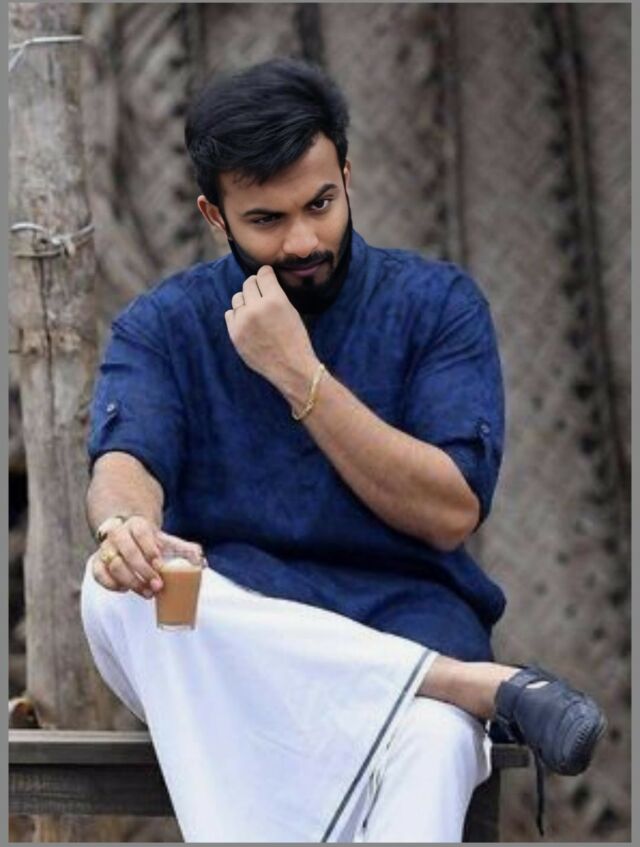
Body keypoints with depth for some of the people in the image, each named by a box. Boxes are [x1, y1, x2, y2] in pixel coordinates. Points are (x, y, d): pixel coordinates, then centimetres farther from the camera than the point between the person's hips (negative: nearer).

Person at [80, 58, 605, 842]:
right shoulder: (162, 326, 9)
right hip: (227, 626, 2)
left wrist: (299, 374, -11)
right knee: (117, 589, -35)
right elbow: (125, 461, -10)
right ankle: (478, 685, -36)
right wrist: (123, 524, -36)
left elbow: (452, 512, -5)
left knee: (430, 747, -40)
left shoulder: (436, 303, 6)